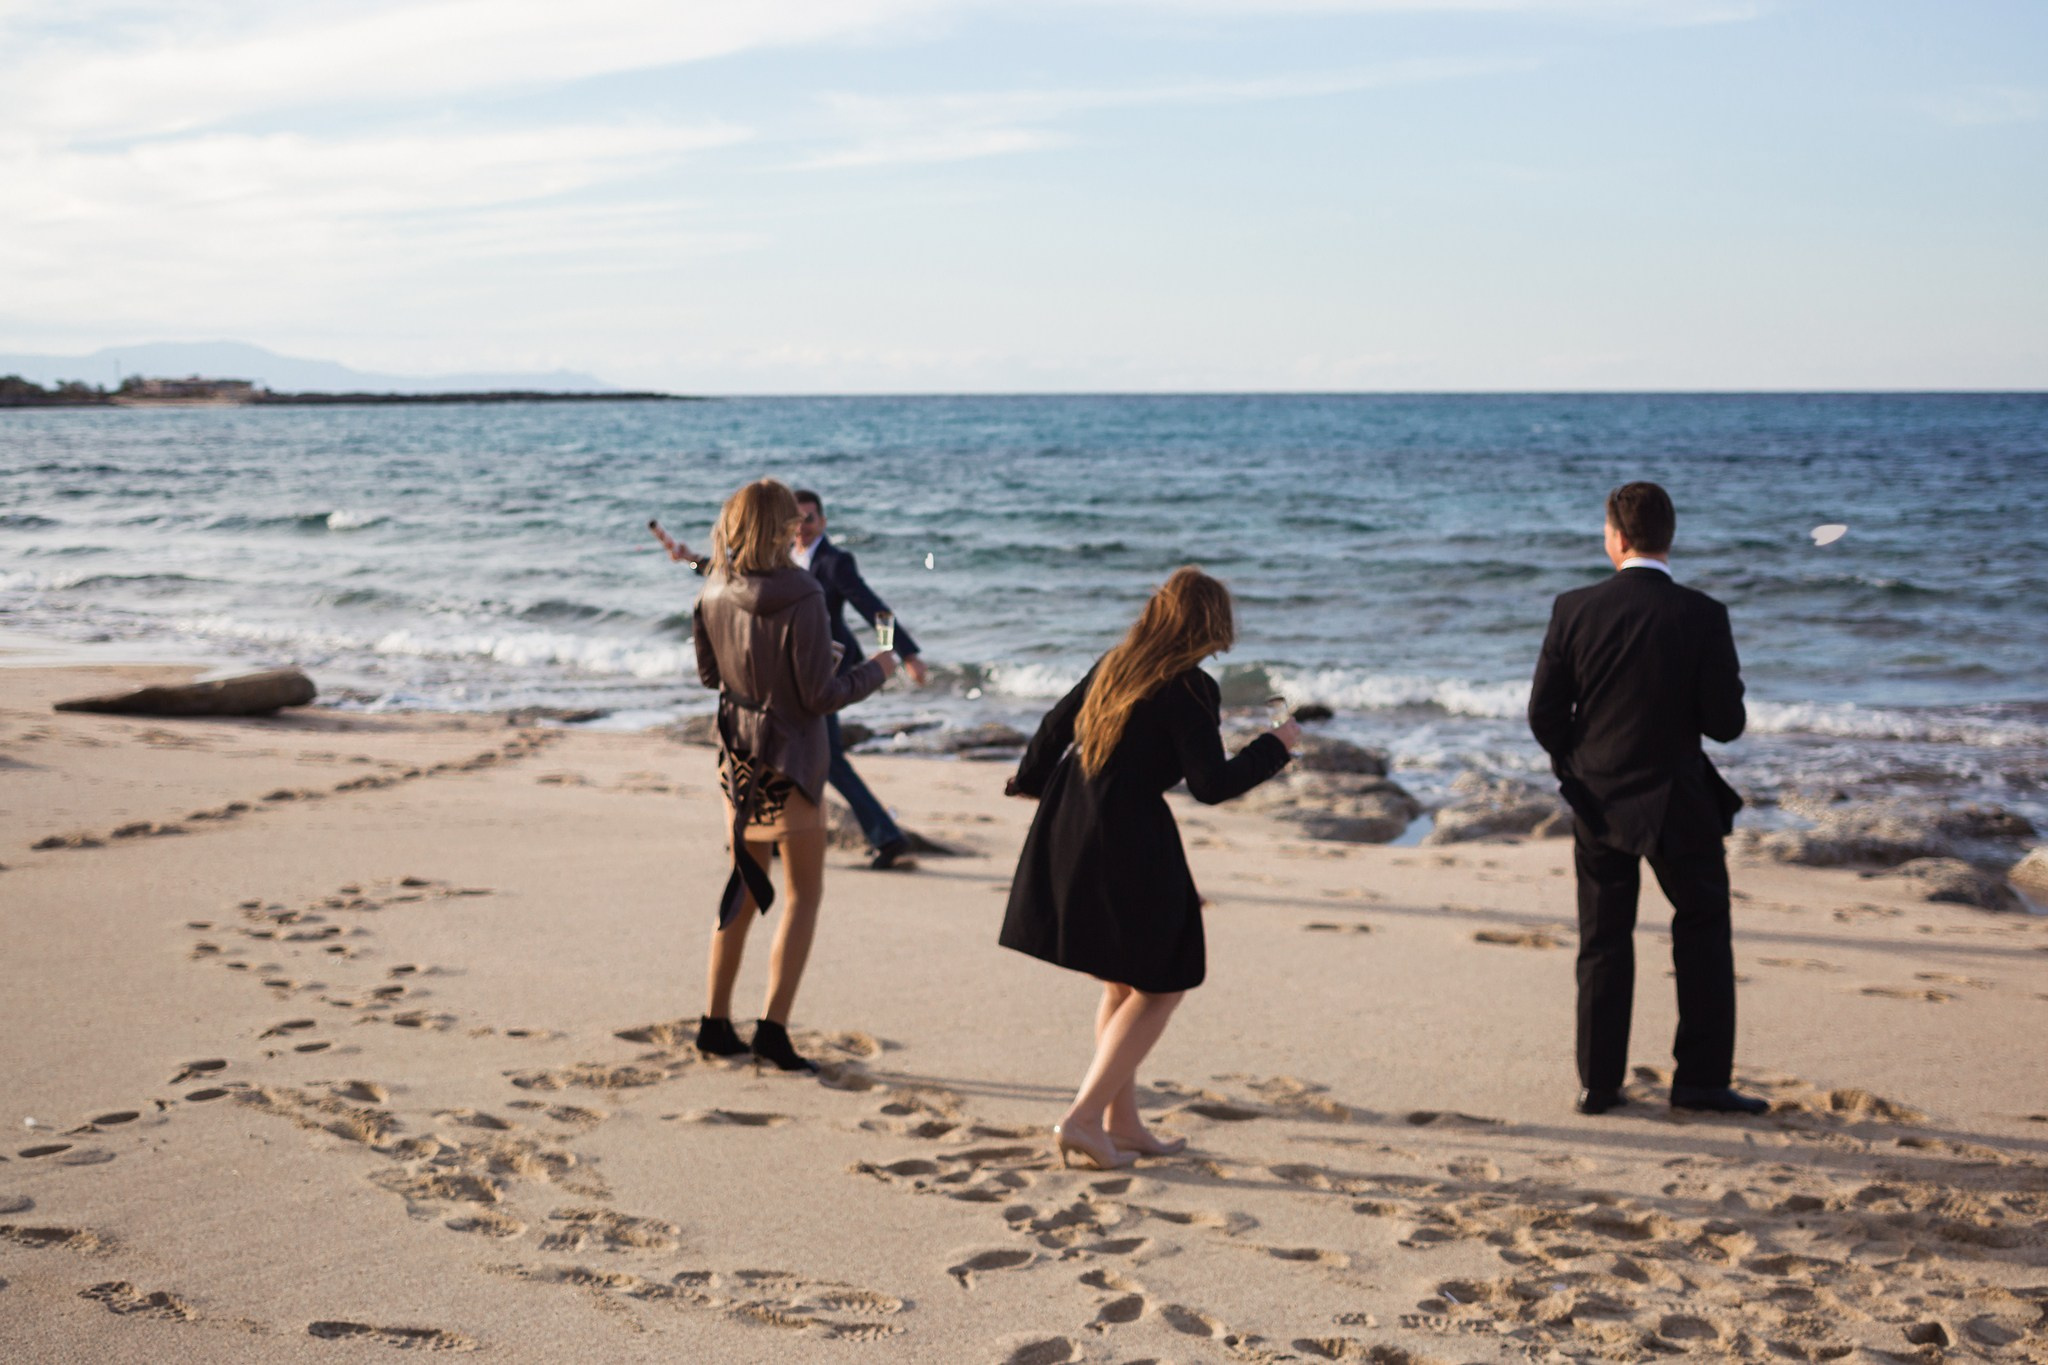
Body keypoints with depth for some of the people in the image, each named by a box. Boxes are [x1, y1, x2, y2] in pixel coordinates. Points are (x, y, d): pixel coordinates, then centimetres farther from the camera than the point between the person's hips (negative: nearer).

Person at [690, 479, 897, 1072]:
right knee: (804, 893, 6)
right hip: (790, 759, -6)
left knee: (744, 888, 18)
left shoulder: (714, 595, -2)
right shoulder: (800, 599, -21)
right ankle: (773, 1028, 0)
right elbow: (821, 695, -18)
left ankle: (715, 1022, 21)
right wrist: (875, 670, -2)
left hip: (737, 755, 6)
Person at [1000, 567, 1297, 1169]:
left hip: (1067, 826, 8)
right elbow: (1212, 785, -15)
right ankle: (1083, 1118, -2)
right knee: (1161, 986, 5)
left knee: (1123, 983, 20)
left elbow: (1056, 724, 20)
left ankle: (1122, 1122, 26)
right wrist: (1276, 745, 0)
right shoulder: (1188, 689, -14)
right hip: (1128, 840, -8)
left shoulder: (1114, 665, 8)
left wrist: (1031, 779, 39)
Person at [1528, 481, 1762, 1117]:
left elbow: (1544, 713, -4)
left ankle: (1598, 1082, 14)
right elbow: (1726, 724, -11)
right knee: (1703, 931, 13)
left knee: (1603, 942, 12)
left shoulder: (1575, 608, -8)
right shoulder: (1702, 616, -12)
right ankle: (1701, 1079, 12)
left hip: (1598, 802, 2)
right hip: (1678, 803, -2)